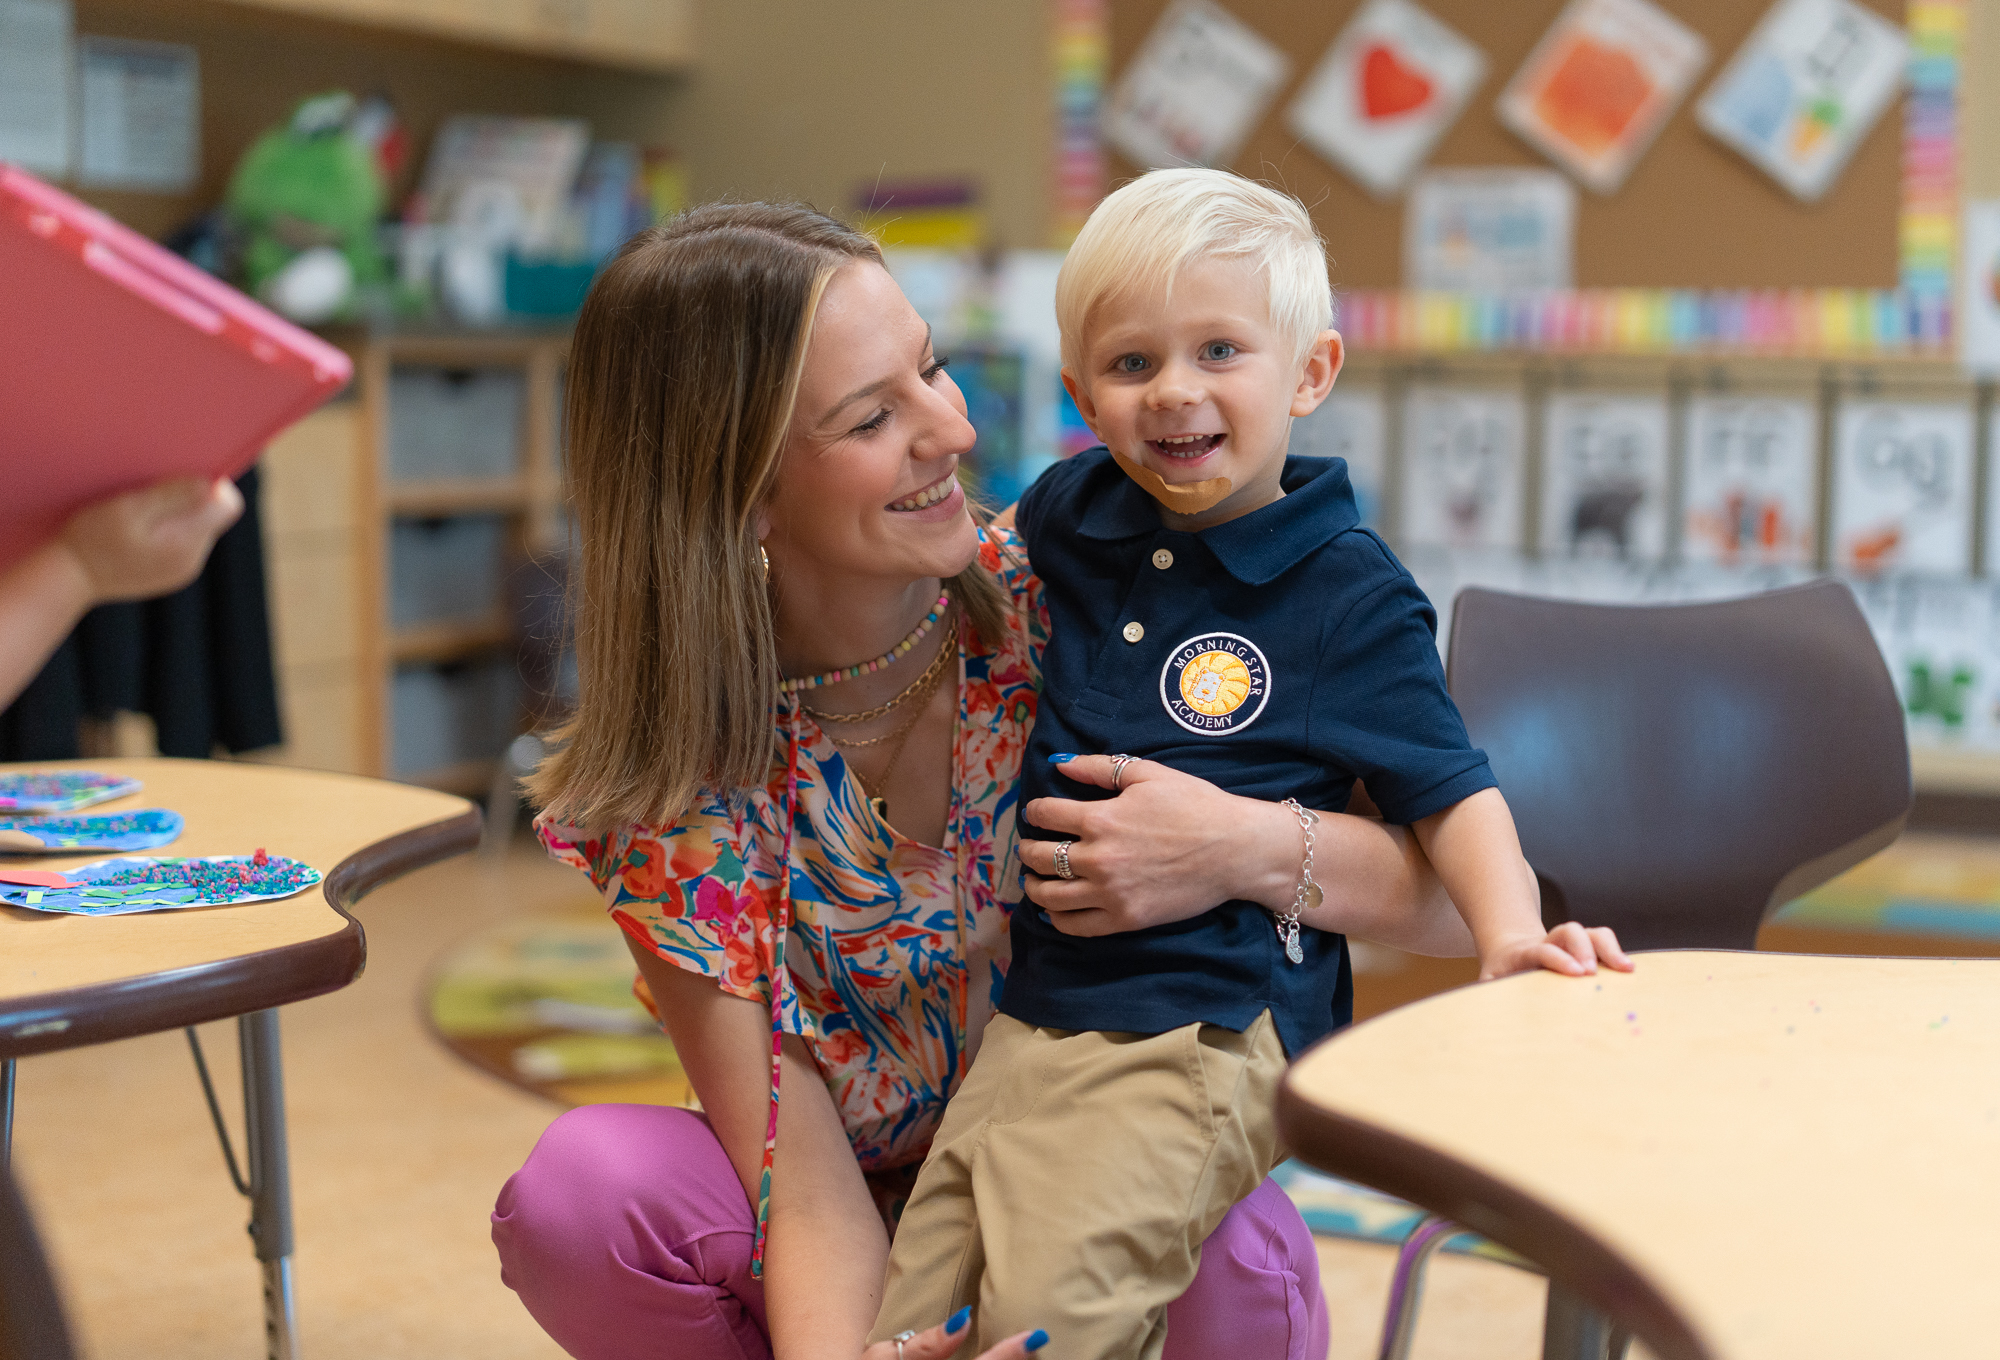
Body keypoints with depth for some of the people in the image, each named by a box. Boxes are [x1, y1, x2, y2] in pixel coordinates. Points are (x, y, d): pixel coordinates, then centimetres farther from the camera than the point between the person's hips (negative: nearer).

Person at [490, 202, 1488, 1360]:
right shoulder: (678, 787, -15)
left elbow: (1451, 896, -16)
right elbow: (809, 1189, -22)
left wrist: (1247, 850, -37)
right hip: (876, 1251, 1)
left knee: (1236, 1260, -35)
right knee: (579, 1186, -27)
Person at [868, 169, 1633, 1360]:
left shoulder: (1350, 594, -4)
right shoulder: (1060, 518, 10)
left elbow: (1447, 790, -2)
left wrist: (1512, 934, -17)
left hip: (1208, 1037, -6)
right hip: (1030, 1015, 6)